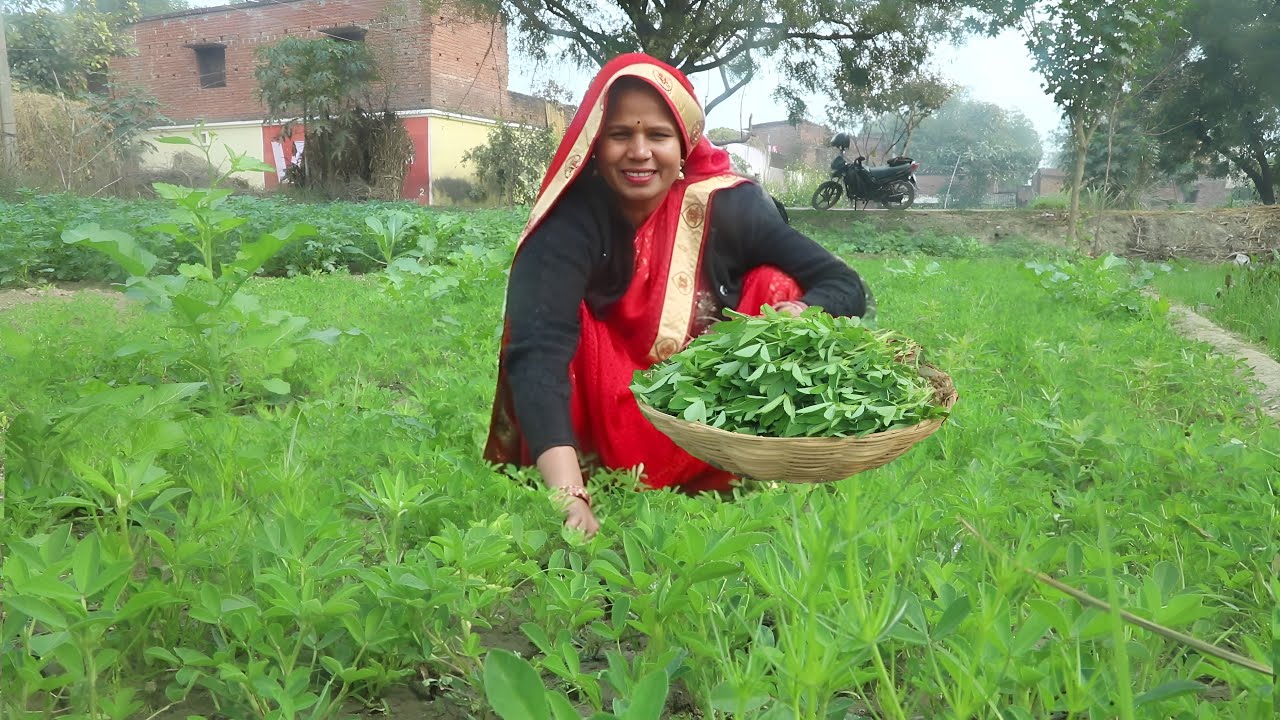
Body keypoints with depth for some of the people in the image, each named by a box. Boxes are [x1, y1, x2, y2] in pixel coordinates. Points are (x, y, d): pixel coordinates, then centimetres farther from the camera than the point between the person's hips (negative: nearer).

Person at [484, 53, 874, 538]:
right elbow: (537, 352, -35)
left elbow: (846, 287, -13)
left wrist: (797, 318, -37)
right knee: (563, 326, -27)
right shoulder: (571, 220, -21)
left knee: (773, 285, -16)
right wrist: (570, 496, -49)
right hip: (609, 439, -2)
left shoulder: (728, 206, -14)